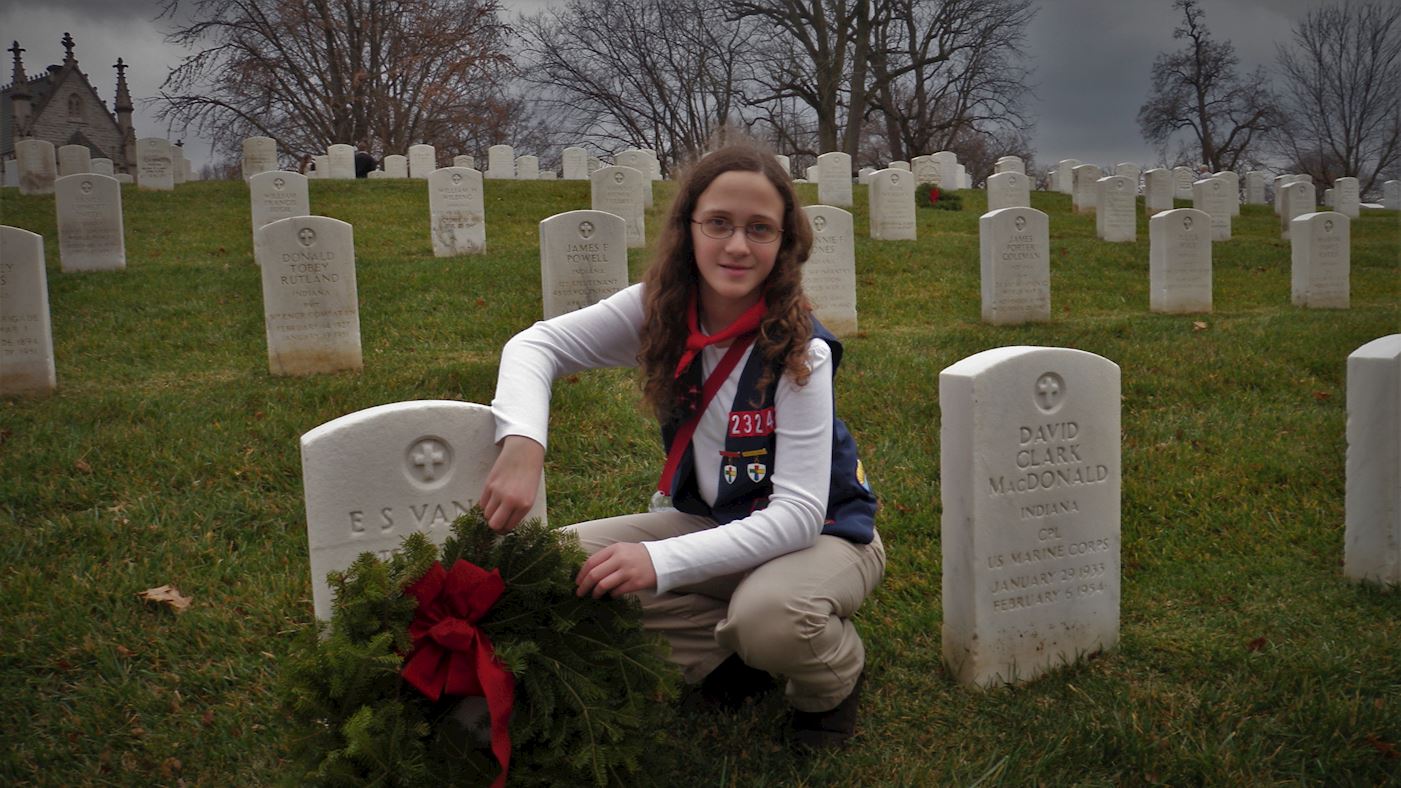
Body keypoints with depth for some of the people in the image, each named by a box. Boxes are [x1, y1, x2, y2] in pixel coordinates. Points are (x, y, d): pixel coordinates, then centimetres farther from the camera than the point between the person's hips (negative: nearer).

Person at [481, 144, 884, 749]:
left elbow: (798, 514, -30)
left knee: (768, 615, -38)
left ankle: (835, 676, -1)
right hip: (708, 518, 5)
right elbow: (535, 345, -12)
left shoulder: (799, 348, -26)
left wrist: (662, 560, -41)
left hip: (822, 532, -4)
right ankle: (731, 654, 2)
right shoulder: (661, 310, -14)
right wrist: (522, 443, -34)